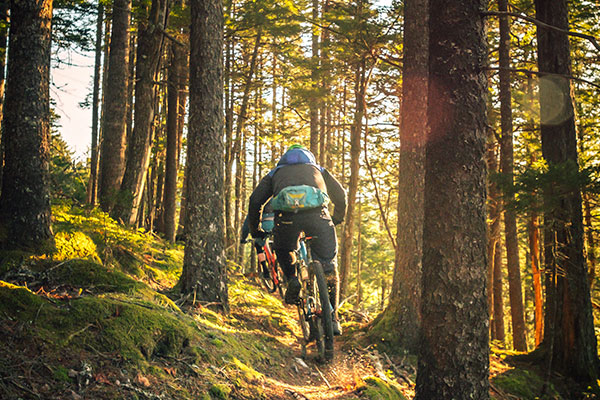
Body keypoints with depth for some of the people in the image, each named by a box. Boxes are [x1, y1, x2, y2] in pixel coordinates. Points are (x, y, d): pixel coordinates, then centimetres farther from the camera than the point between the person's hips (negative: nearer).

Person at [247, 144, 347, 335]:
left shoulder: (275, 173, 34)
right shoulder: (318, 169, 37)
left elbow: (255, 200, 22)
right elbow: (341, 196, 29)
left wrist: (254, 230, 33)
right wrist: (335, 221, 44)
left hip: (286, 216, 0)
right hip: (317, 215, 0)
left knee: (283, 252, 32)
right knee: (328, 269, 13)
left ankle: (292, 279, 9)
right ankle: (332, 317, 12)